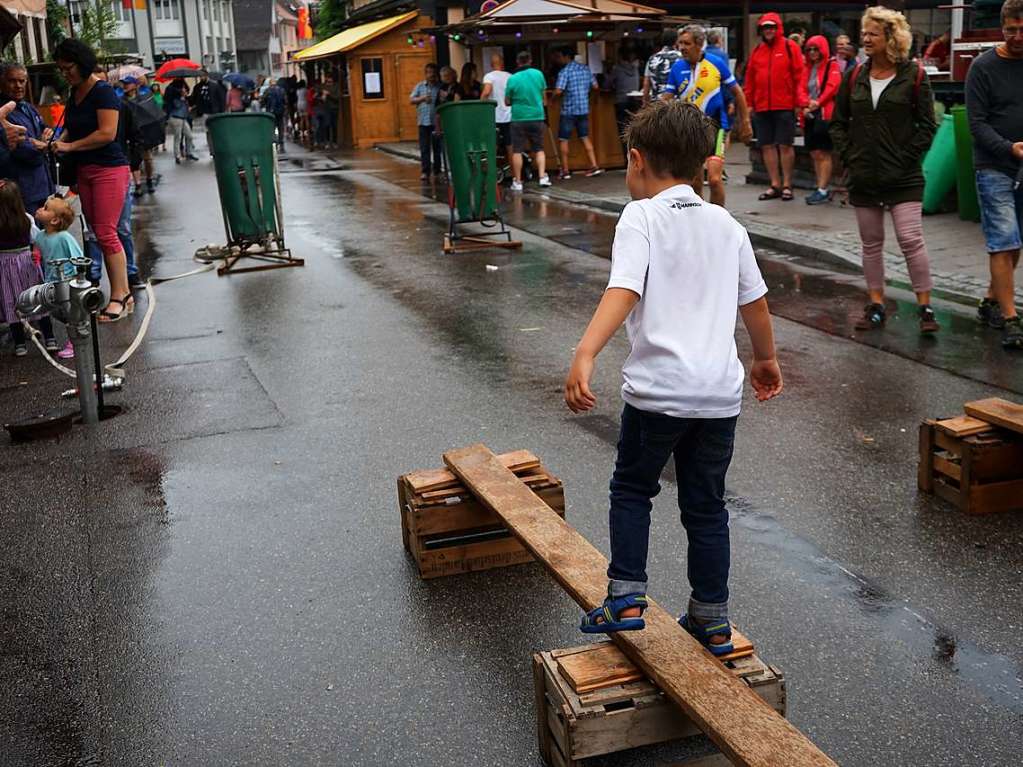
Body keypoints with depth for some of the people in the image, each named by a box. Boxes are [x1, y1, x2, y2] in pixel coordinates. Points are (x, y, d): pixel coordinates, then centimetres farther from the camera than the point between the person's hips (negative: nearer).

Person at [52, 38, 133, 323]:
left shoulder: (103, 91, -11)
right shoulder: (75, 93, 14)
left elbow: (107, 133, -18)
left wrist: (69, 147, -13)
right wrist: (58, 141, 3)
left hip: (109, 169, -9)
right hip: (85, 171, 9)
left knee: (106, 233, -10)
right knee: (98, 234, 6)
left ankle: (119, 298, -4)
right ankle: (124, 294, 10)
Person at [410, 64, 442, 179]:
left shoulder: (440, 86, 3)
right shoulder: (420, 86, 10)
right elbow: (411, 100, 7)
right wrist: (422, 98, -9)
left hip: (436, 121, -1)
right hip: (423, 121, 1)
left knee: (437, 147, 4)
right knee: (424, 148, 0)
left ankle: (437, 170, 12)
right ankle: (425, 171, 3)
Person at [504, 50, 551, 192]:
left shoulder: (512, 79, -8)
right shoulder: (538, 74, -1)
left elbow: (507, 102, 0)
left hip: (519, 118, -2)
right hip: (537, 116, 2)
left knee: (517, 151, 4)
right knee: (539, 149, 13)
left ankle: (517, 181, 6)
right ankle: (543, 177, 0)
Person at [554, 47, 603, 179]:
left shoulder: (564, 71, -12)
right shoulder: (585, 69, 7)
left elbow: (558, 91, -21)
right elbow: (595, 86, 11)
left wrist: (552, 96, -1)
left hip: (568, 110, -6)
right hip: (584, 109, 6)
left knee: (563, 140, 4)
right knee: (585, 137, 13)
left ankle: (565, 171, 4)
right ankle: (594, 166, 6)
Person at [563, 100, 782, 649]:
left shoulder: (640, 218, -6)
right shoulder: (726, 225, 12)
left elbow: (623, 291, -23)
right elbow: (755, 301, 21)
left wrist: (584, 355, -34)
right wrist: (766, 358, 37)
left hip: (658, 389, -5)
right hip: (720, 390, 5)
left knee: (631, 488, 17)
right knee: (706, 506, 16)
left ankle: (627, 597, 11)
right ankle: (712, 620, 23)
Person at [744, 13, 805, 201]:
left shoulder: (790, 47, 1)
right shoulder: (757, 51, 13)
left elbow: (799, 76, -3)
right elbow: (750, 79, 13)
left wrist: (799, 102, -7)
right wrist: (749, 103, 7)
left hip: (785, 107, -4)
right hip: (761, 108, 4)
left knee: (785, 145, -1)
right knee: (767, 146, 6)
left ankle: (787, 185, 7)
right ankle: (775, 185, 14)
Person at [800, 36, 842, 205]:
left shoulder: (832, 66, -1)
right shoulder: (808, 68, 18)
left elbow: (832, 87, -12)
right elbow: (802, 89, 10)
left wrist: (817, 103, -18)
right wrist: (806, 104, -9)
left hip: (825, 114, -7)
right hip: (810, 115, 7)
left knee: (823, 153, -7)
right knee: (815, 154, 8)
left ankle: (823, 190, -7)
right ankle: (821, 188, 14)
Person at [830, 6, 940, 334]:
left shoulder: (913, 75, -4)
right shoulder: (855, 77, 7)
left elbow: (927, 126, -3)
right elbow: (838, 123, 13)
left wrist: (905, 159, -9)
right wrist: (848, 156, 2)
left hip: (903, 177, -4)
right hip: (864, 177, 4)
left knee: (911, 239, -9)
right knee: (871, 242, 10)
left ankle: (925, 307, -1)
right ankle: (876, 306, 19)